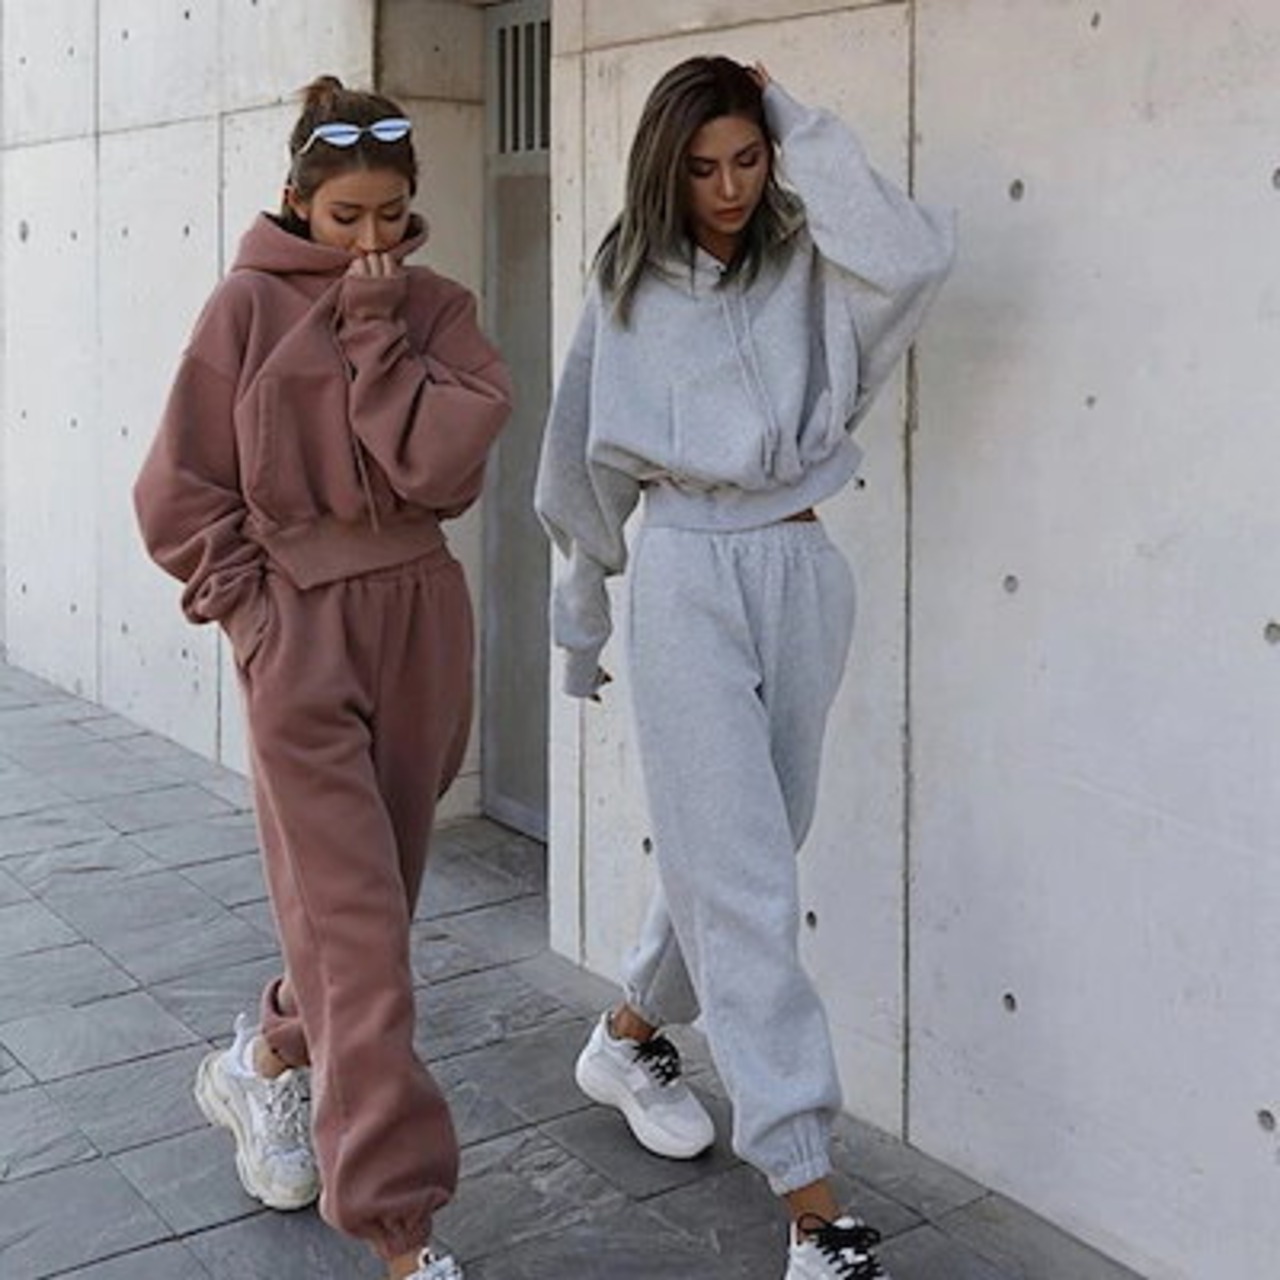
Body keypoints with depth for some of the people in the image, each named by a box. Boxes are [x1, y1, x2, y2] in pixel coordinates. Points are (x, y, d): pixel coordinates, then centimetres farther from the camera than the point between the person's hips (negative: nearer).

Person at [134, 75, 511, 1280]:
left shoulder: (437, 309, 5)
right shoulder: (249, 305, -2)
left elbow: (441, 467, -10)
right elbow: (180, 491, -1)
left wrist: (373, 333, -10)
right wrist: (255, 608, -7)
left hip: (419, 625, 4)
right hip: (298, 632, -4)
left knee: (369, 898, 14)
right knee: (357, 924, -6)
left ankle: (269, 1059, 43)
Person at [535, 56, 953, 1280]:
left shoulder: (809, 269, 4)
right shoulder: (626, 291, 5)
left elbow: (916, 256, -19)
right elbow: (590, 463, 14)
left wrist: (805, 136, -7)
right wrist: (580, 614, 19)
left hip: (802, 572, 3)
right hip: (685, 578, -2)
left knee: (741, 851, 14)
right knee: (741, 876, -8)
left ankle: (631, 1035, 42)